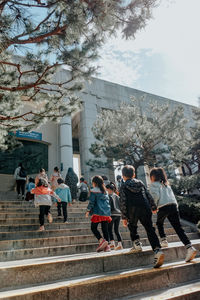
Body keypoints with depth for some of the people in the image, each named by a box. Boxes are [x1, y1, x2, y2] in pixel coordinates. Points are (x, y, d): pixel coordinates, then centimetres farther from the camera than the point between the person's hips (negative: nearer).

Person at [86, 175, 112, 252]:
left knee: (93, 228, 4)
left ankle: (102, 240, -12)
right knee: (105, 229, 9)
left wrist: (88, 211, 1)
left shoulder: (94, 191, -5)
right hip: (106, 213, 7)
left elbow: (91, 202, -8)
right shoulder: (105, 191, 16)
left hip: (98, 213, -6)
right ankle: (106, 246, 6)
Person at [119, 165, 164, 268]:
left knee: (132, 227, 24)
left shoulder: (123, 186, 6)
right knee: (150, 230, 1)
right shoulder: (141, 183, 17)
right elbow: (148, 196, 17)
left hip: (132, 210, -2)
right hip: (145, 209, 2)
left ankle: (137, 244, 15)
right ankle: (157, 250, -14)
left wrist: (124, 217, 2)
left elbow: (123, 202, -1)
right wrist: (153, 207, 28)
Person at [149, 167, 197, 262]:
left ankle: (164, 240, 15)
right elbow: (172, 195, 22)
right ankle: (189, 247, -12)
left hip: (163, 207, -5)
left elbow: (156, 196, -10)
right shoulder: (166, 183, 26)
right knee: (178, 228, 1)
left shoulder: (154, 184, 3)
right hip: (173, 205, 6)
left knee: (159, 223, 24)